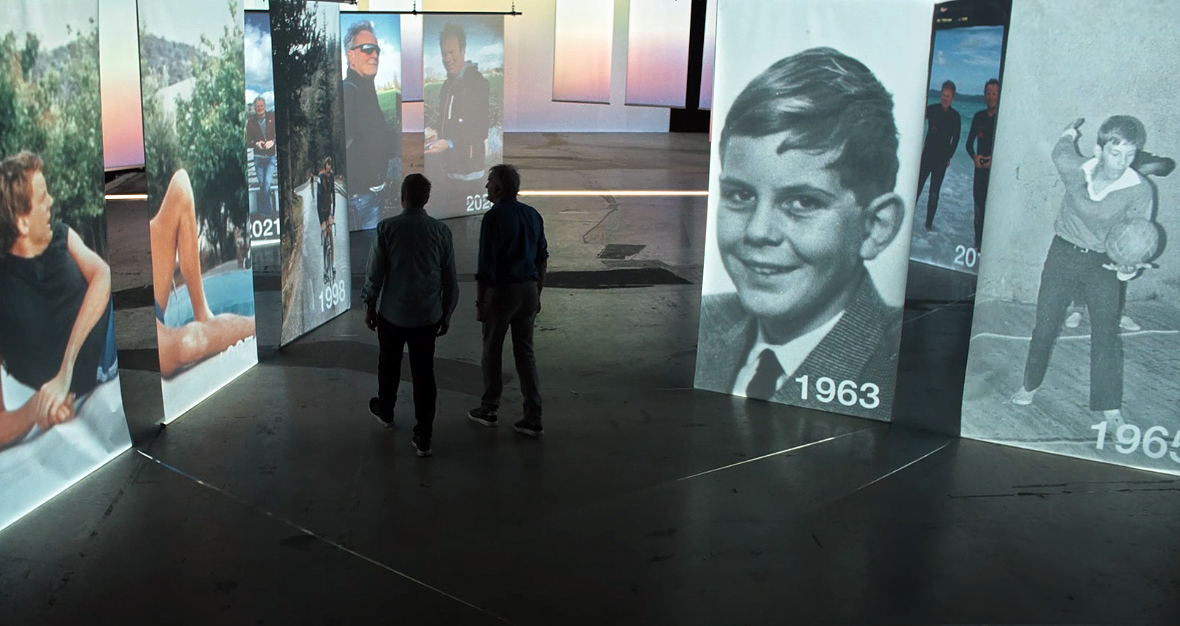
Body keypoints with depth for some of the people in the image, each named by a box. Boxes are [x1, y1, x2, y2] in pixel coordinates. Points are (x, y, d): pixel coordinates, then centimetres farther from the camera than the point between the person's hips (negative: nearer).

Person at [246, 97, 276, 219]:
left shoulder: (272, 117, 0)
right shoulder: (251, 121, 3)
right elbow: (248, 141, 5)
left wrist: (273, 141, -16)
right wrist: (256, 143, -15)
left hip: (271, 157, -1)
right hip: (258, 157, 2)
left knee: (267, 183, -13)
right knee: (262, 184, 4)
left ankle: (263, 211, -1)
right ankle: (268, 212, 14)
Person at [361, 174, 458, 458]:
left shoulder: (387, 227, -10)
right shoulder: (441, 231, -4)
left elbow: (375, 271, -6)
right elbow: (450, 278, 2)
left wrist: (369, 304, 8)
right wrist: (446, 313, 13)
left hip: (392, 314, -1)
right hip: (428, 316, 1)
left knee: (389, 365, 22)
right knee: (424, 373, 6)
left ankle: (385, 410, 46)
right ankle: (423, 437, 8)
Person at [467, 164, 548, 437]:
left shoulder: (493, 217, -13)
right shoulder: (533, 215, 6)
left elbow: (485, 264, -15)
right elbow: (542, 259, 11)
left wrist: (480, 302, -8)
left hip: (501, 291, -5)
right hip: (528, 290, 6)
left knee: (492, 351, 12)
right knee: (525, 353, 10)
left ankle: (488, 410, 26)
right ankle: (533, 418, 9)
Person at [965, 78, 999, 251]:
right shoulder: (979, 117, 10)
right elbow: (969, 143, 15)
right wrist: (974, 156, -5)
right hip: (980, 168, 5)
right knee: (978, 207, 9)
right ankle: (978, 243, 17)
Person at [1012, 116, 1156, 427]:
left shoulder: (1140, 191, -17)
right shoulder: (1073, 169, -15)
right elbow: (1062, 148, 8)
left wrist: (1129, 265, -31)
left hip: (1103, 263, -1)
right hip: (1064, 253, 1)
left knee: (1106, 333, -4)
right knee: (1045, 325, 5)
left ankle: (1111, 409, 2)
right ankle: (1030, 385, 25)